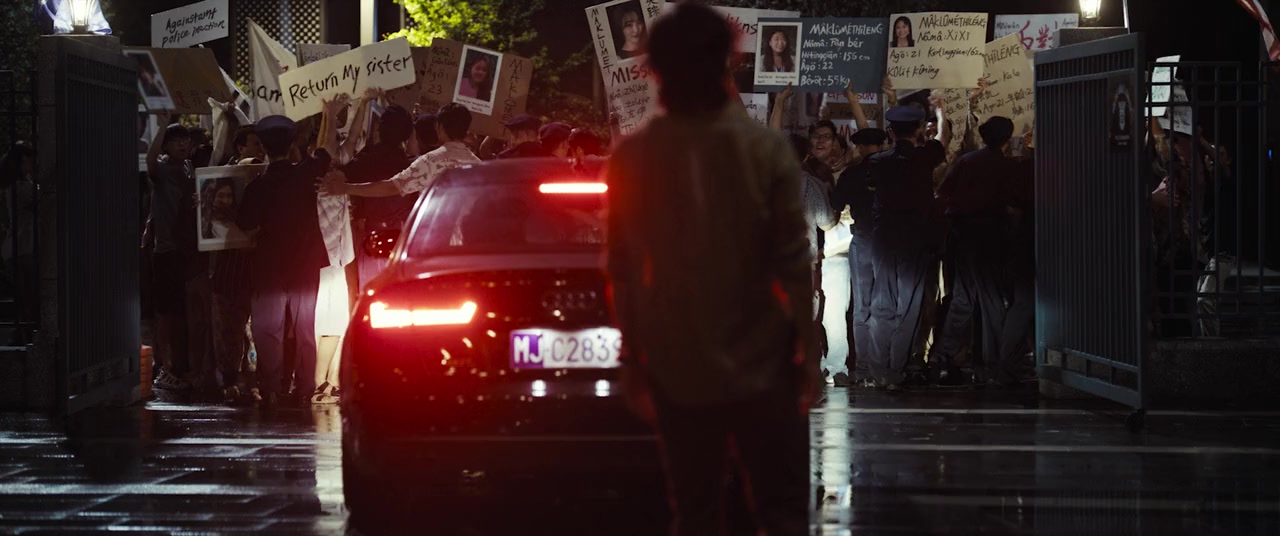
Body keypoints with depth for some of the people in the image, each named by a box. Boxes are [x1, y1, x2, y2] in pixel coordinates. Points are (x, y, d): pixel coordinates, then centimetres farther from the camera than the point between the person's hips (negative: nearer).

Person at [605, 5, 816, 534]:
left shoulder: (631, 160, -4)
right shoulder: (765, 151, -10)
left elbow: (624, 275, 1)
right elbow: (793, 266, -9)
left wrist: (632, 361, 10)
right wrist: (810, 352, 1)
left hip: (678, 370, 2)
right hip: (760, 366, -2)